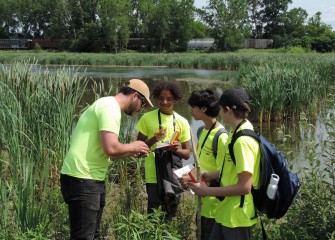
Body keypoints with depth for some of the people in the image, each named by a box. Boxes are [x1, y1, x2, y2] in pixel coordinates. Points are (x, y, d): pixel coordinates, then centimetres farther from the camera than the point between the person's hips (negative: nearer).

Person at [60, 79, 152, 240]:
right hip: (82, 180, -11)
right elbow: (111, 148, -24)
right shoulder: (110, 107, -14)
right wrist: (132, 147, -6)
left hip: (90, 179, 11)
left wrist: (131, 153, 16)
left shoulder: (106, 105, 18)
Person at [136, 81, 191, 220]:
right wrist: (153, 140, -16)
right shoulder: (147, 118, -1)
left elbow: (187, 154, 9)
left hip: (174, 176, 3)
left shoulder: (182, 122, 6)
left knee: (170, 214, 8)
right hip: (154, 176, -2)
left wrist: (177, 149, -13)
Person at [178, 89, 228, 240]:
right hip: (203, 201, 8)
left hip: (214, 204, -8)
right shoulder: (203, 131, 9)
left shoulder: (221, 136, -19)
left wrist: (192, 180, -20)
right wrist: (188, 175, 0)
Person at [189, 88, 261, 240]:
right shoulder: (237, 133, 6)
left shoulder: (243, 140, -23)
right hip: (226, 212, 9)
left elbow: (244, 186, -25)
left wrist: (208, 191, -19)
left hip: (237, 216, -9)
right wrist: (213, 175, 16)